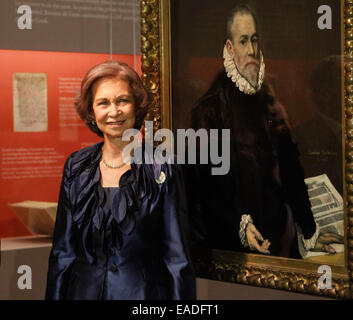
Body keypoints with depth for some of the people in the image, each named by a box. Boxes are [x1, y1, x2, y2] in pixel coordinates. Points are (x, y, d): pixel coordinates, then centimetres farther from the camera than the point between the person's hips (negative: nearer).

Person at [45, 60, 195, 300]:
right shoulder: (76, 168, 3)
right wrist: (55, 295, 2)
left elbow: (178, 259, -8)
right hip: (84, 291, 3)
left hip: (144, 292, -3)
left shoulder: (163, 169, -8)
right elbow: (63, 251, 7)